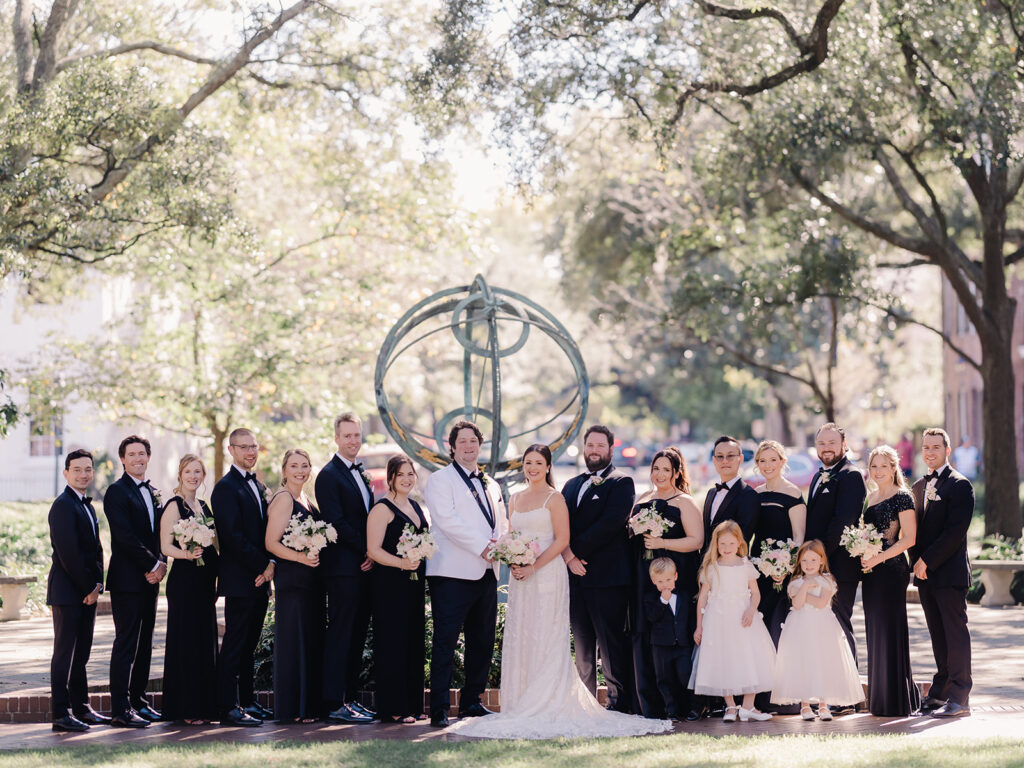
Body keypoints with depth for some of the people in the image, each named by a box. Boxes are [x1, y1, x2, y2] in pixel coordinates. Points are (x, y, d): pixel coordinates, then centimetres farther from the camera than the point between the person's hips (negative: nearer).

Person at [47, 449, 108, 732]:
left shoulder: (87, 505, 18)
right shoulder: (63, 505, -12)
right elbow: (68, 554, -18)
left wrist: (97, 584, 5)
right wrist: (88, 588, -13)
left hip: (86, 592, 9)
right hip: (67, 591, -9)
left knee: (81, 653, 12)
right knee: (65, 652, -6)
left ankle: (81, 709, 17)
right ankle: (61, 714, -4)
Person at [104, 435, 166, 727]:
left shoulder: (153, 492, 18)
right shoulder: (117, 492, -8)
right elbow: (125, 536, -16)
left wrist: (161, 563, 0)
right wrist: (153, 565, -13)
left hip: (149, 579, 8)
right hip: (127, 579, -8)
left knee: (144, 642, 11)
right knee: (126, 643, -8)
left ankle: (137, 700, 19)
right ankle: (120, 710, -8)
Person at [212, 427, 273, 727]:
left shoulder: (258, 486, 18)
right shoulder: (226, 487, -10)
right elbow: (233, 536, -17)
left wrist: (270, 565, 3)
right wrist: (264, 565, -14)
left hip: (259, 578, 8)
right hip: (239, 579, -8)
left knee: (249, 643, 13)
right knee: (235, 643, -6)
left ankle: (247, 700, 19)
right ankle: (228, 708, -5)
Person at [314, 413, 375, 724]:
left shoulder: (361, 473, 18)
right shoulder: (329, 475, -8)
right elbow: (336, 522, -15)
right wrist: (365, 550, -12)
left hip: (363, 566, 8)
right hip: (343, 567, -8)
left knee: (357, 635, 10)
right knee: (340, 635, -8)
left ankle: (350, 697, 15)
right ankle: (335, 704, -7)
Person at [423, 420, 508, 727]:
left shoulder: (491, 486, 22)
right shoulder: (440, 480, 0)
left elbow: (501, 526, 21)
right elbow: (448, 520, -12)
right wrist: (482, 547, -18)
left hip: (486, 573, 7)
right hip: (453, 573, -7)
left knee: (482, 642, 10)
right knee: (445, 641, -9)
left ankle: (471, 702, 20)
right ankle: (439, 709, -9)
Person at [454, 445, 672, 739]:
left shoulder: (554, 499, -4)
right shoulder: (515, 499, 16)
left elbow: (562, 540, -10)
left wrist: (533, 567, -16)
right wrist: (512, 562, -2)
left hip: (547, 574, -6)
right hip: (520, 578, 6)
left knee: (545, 639, -7)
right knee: (517, 637, 4)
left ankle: (547, 706, -5)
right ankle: (520, 706, 9)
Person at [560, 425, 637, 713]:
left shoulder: (620, 483, -1)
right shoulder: (572, 485, 20)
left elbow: (611, 522, -15)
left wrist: (577, 551, -14)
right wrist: (568, 555, -9)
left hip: (608, 577, -7)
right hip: (577, 575, 7)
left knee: (612, 643, -5)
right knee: (582, 645, 10)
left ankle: (620, 702, -1)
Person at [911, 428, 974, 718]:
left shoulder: (960, 485, -7)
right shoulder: (920, 486, 18)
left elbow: (955, 531, -15)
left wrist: (927, 561, -14)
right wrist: (917, 561, 5)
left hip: (949, 572, -7)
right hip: (925, 573, 7)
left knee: (955, 632, -6)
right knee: (938, 634, 11)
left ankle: (959, 697, -6)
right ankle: (941, 690, 16)